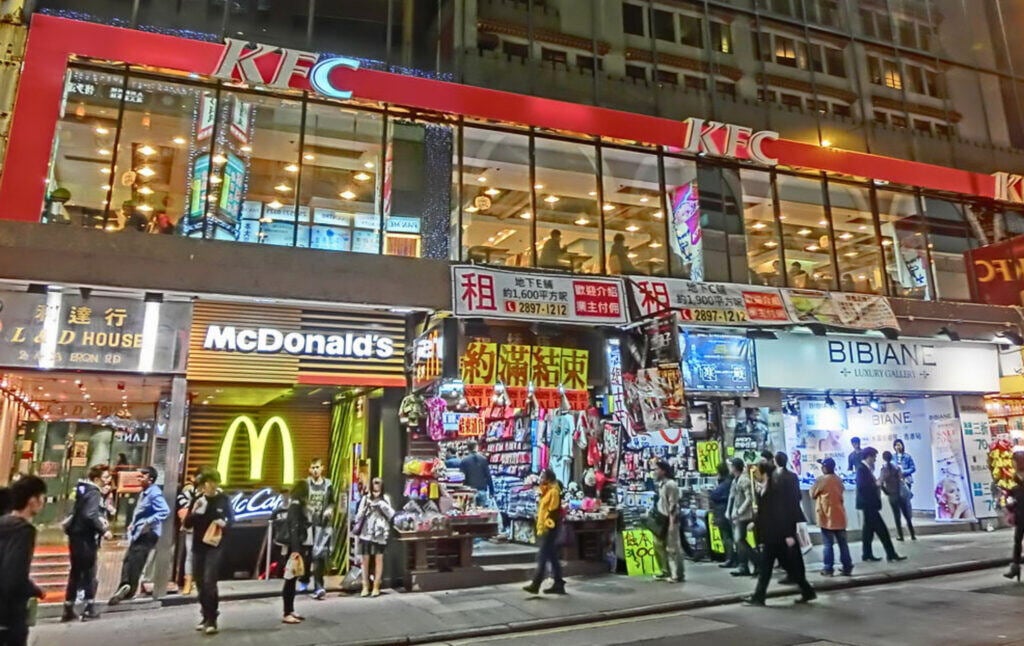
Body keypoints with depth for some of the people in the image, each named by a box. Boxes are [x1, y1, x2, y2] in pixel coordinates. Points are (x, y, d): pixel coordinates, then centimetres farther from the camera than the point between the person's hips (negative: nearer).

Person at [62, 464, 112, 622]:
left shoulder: (87, 491, 14)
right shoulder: (94, 493, -15)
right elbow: (90, 515, -28)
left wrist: (102, 520, 9)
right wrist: (103, 530, -20)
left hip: (78, 536, 9)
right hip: (85, 538, -9)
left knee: (76, 573, 14)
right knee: (89, 573, -1)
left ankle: (68, 610, 20)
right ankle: (89, 610, 4)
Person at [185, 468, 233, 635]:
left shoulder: (223, 499, -5)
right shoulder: (197, 499, 0)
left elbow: (231, 519, 6)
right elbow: (187, 524, 1)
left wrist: (224, 523, -15)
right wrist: (194, 512, -17)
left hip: (215, 546, -3)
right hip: (198, 546, 4)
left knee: (209, 582, -12)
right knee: (200, 583, 11)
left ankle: (212, 620, -4)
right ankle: (206, 617, 26)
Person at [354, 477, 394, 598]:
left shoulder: (385, 499, 2)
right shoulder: (365, 498, 2)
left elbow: (391, 515, -6)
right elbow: (359, 515, 3)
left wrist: (382, 504, -14)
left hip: (380, 533, 0)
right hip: (366, 533, 0)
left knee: (379, 559, 2)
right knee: (366, 559, 2)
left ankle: (376, 587, 9)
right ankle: (365, 587, 11)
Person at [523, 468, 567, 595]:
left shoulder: (553, 491, -13)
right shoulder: (546, 492, 18)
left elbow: (553, 512, -20)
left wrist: (546, 527, -20)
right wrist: (540, 527, 19)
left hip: (548, 530, -10)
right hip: (543, 529, 10)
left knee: (542, 558, -7)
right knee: (552, 558, 11)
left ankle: (535, 585, -5)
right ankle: (558, 584, 16)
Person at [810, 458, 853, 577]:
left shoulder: (821, 479, -11)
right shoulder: (839, 479, 7)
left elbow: (812, 494, -1)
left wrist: (814, 486, 15)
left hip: (827, 516, -5)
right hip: (839, 515, 5)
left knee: (828, 544, -1)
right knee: (843, 543, 10)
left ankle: (828, 568, 1)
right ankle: (847, 567, 13)